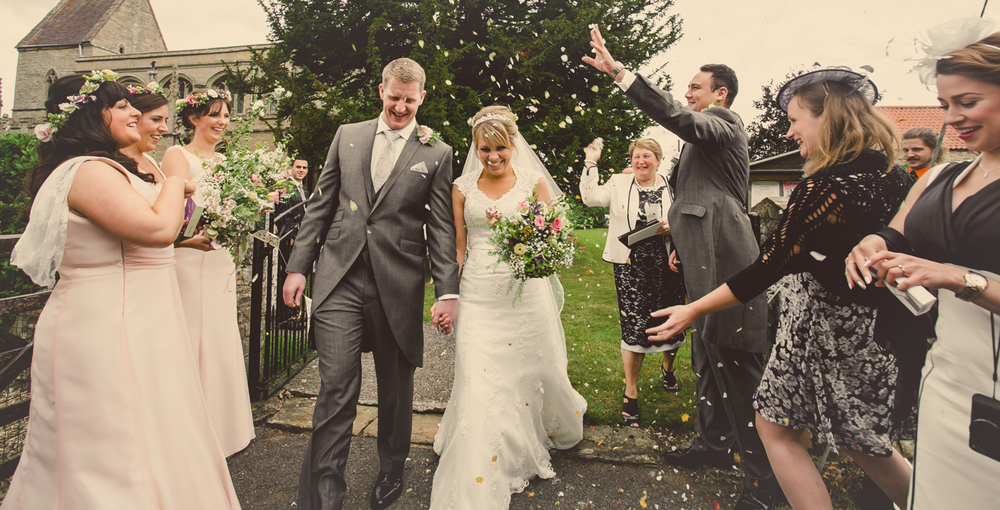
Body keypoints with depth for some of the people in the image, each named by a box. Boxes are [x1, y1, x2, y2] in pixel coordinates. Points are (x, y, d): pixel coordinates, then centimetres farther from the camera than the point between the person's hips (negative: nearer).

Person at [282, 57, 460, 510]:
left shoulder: (437, 154, 4)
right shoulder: (347, 136, 11)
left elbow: (441, 229, 0)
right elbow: (320, 205, 11)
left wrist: (448, 291, -8)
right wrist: (298, 266, 6)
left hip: (398, 286, -1)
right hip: (339, 281, 1)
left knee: (396, 391, 13)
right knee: (336, 391, -1)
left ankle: (391, 473, 37)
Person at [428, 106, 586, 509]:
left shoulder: (534, 184, 4)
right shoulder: (462, 188, 8)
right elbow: (458, 247, 10)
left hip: (526, 292, 0)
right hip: (478, 296, 1)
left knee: (536, 370, 12)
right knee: (478, 382, -4)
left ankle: (561, 424, 49)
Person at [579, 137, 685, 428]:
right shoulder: (619, 183, 8)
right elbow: (590, 197, -6)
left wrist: (673, 227, -12)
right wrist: (591, 164, -9)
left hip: (666, 264, 2)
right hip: (630, 265, -1)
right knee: (634, 328, -3)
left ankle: (668, 368, 45)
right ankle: (630, 393, 15)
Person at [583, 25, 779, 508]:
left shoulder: (724, 121, -5)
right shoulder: (705, 135, 24)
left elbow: (678, 117, -25)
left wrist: (619, 71, -28)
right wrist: (682, 239, 22)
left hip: (724, 262, -11)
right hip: (706, 262, 11)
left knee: (736, 364, -7)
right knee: (707, 356, 16)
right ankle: (713, 443, 31)